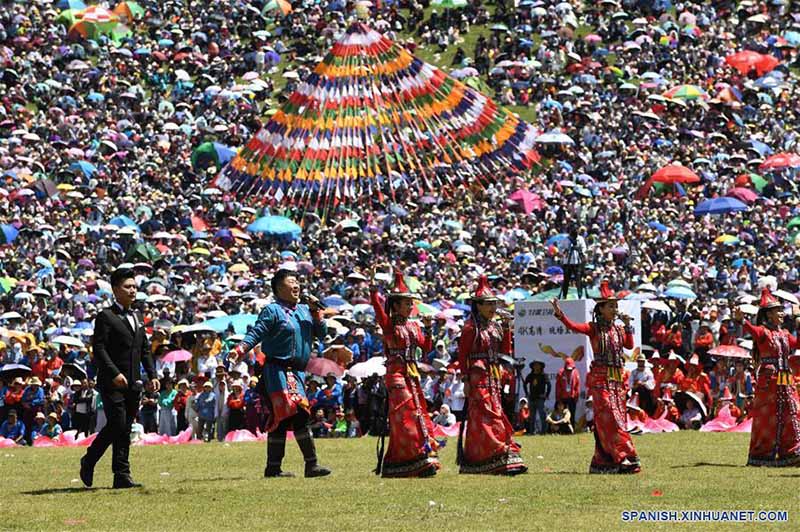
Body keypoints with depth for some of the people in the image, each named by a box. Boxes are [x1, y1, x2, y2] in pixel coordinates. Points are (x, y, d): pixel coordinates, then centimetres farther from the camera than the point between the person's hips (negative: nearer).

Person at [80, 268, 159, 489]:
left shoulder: (137, 318, 19)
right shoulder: (106, 317, -5)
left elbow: (145, 350, 21)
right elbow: (98, 349, -13)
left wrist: (152, 375, 9)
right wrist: (114, 373, -23)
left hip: (133, 383, 7)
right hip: (112, 382, -7)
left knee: (123, 429, 6)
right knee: (118, 427, -11)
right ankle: (122, 475, -1)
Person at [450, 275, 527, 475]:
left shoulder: (496, 327, 14)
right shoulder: (471, 328, -8)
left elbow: (505, 351, 12)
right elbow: (462, 355, -9)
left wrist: (506, 328, 1)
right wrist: (466, 380, -13)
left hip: (494, 378, 8)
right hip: (478, 378, -8)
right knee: (488, 416, -10)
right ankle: (501, 458, -13)